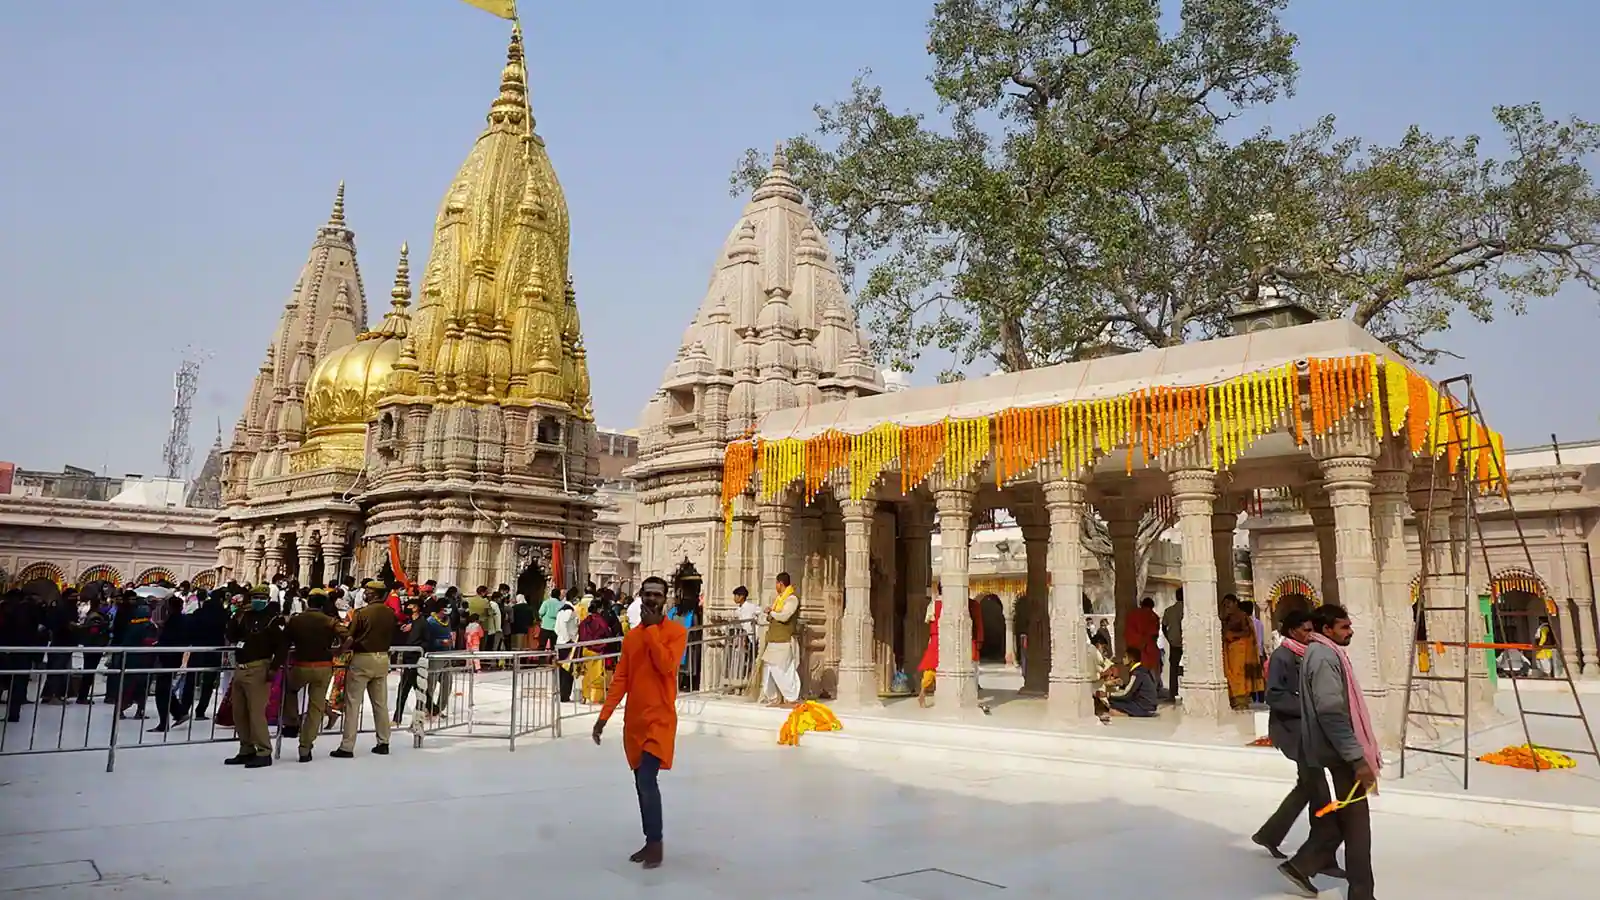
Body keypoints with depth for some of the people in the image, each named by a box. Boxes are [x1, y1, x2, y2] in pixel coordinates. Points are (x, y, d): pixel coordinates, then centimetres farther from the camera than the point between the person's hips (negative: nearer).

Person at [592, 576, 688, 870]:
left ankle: (655, 843, 0)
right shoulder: (631, 636, 9)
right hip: (634, 720, 6)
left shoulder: (676, 631, -6)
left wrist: (652, 628, -17)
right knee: (641, 782, 11)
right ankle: (650, 841, 23)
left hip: (660, 719, -6)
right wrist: (603, 716, 2)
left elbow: (665, 665, -23)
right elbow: (620, 679, 8)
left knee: (647, 779, -15)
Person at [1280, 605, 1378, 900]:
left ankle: (1301, 864, 24)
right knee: (1356, 820, -1)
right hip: (1341, 752, -10)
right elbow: (1331, 713, -25)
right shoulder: (1325, 656, -17)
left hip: (1339, 749, 10)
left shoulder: (1324, 653, 15)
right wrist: (1358, 757, -24)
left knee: (1344, 815, 16)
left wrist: (1358, 752, 23)